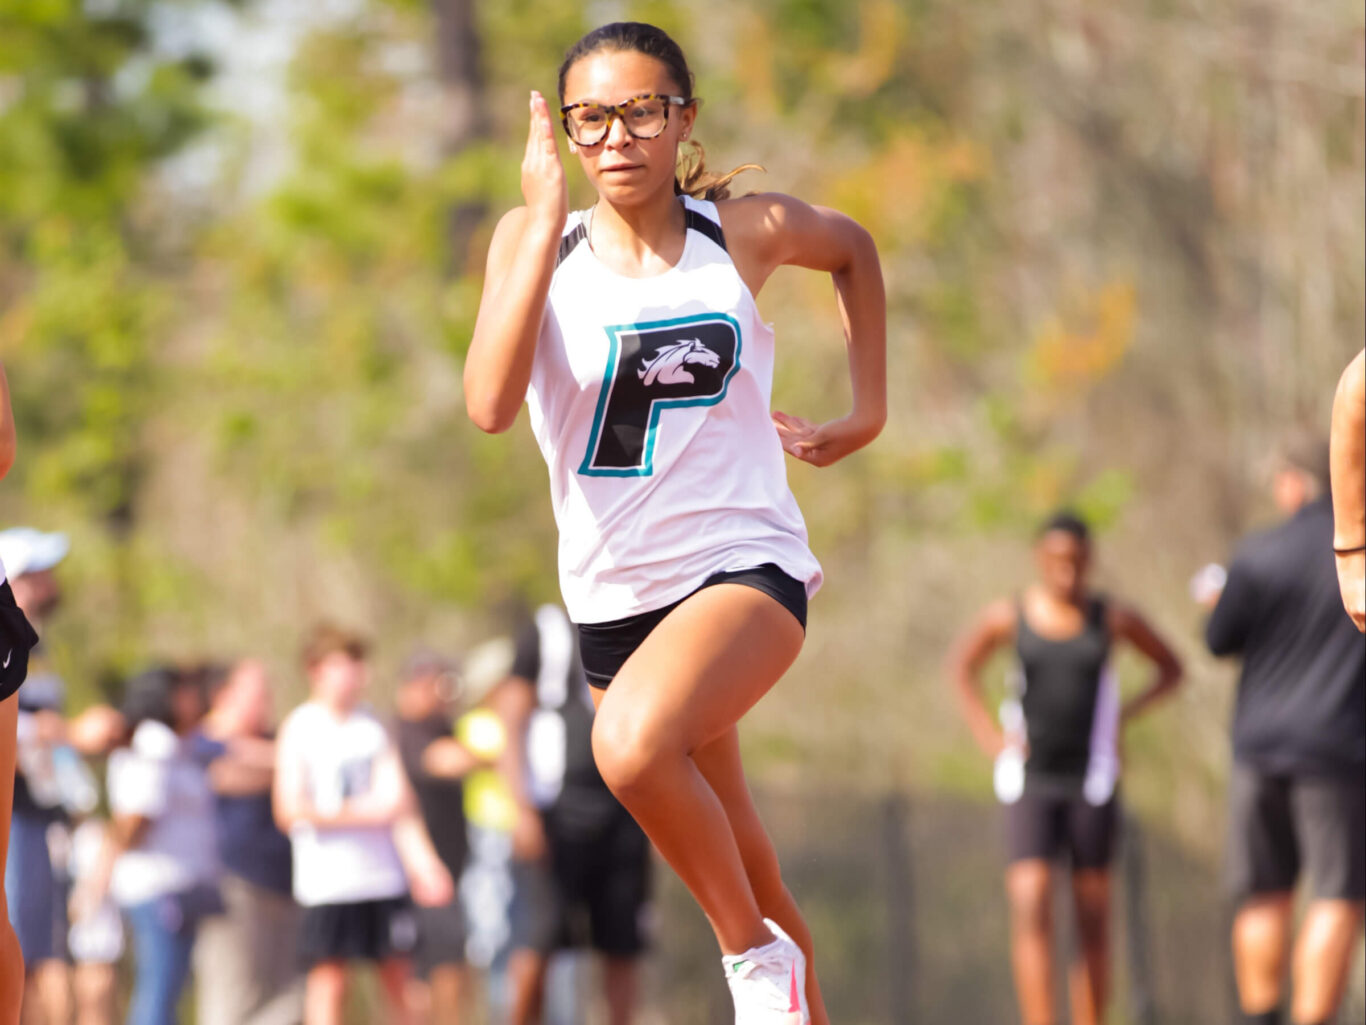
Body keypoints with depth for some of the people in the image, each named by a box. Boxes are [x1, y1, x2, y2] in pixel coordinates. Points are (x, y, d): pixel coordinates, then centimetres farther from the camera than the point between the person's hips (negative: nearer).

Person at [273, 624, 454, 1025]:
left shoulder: (371, 725, 10)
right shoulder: (300, 729, -3)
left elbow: (398, 797, 4)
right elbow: (290, 810, -11)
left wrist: (423, 860, -9)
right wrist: (361, 812, -16)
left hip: (384, 870, 4)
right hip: (327, 881, -4)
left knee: (397, 975, 5)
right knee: (329, 979, -6)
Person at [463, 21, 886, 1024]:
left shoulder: (745, 232, -4)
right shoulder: (535, 241, -4)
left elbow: (853, 248, 20)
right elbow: (491, 404, -22)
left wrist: (868, 412, 15)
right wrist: (545, 225, -23)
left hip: (744, 562, -4)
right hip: (612, 591, 4)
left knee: (634, 742, -33)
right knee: (722, 853, 18)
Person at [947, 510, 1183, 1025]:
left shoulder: (1112, 617, -4)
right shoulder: (1008, 616, -3)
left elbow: (1170, 669, 12)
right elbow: (962, 666, 15)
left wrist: (1123, 716, -1)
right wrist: (989, 736, 5)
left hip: (1092, 783, 0)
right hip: (1029, 783, 0)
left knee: (1092, 920, 4)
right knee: (1030, 910, -15)